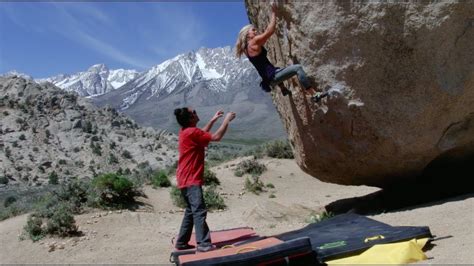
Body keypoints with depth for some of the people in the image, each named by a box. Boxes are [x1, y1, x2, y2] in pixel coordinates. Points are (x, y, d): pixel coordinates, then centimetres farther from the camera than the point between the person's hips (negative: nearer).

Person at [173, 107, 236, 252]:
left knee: (191, 211, 15)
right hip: (191, 180, -10)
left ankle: (181, 243, 21)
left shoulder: (186, 131, 12)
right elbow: (216, 137, -15)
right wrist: (227, 120, -5)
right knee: (199, 211, -15)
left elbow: (202, 134, 30)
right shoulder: (191, 132, -17)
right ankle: (203, 244, -18)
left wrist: (213, 120, 25)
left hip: (186, 179, 10)